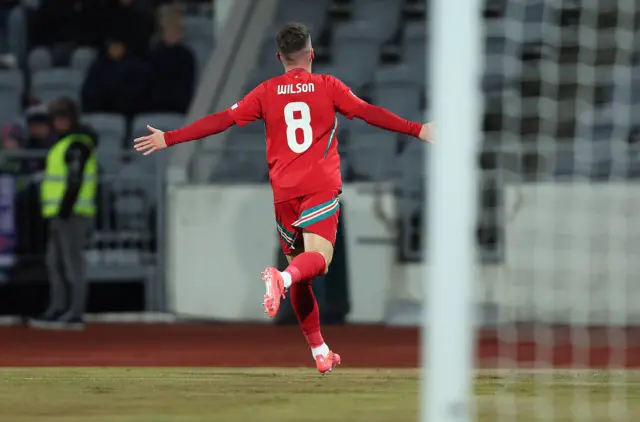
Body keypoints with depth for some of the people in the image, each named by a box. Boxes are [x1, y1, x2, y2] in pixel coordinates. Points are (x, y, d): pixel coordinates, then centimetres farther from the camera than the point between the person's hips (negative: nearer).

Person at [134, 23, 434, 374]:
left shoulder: (267, 91, 8)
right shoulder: (327, 86, 4)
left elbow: (221, 121, 5)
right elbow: (370, 113, -1)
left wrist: (169, 139, 10)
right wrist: (417, 130, 2)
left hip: (284, 191, 3)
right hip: (321, 186, -3)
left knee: (300, 269, 12)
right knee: (317, 257, -15)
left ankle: (320, 351, 13)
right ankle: (283, 277, -50)